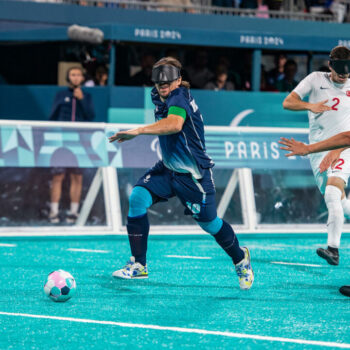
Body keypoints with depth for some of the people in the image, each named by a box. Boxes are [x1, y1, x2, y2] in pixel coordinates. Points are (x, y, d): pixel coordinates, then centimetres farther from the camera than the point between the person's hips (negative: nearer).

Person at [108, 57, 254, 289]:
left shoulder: (179, 98, -24)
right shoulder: (158, 97, 3)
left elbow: (175, 124, -47)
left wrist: (138, 131, -50)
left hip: (194, 175, -7)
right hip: (168, 168, 7)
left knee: (209, 224, 6)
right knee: (137, 198, -16)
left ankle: (240, 258, 37)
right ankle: (138, 265, -11)